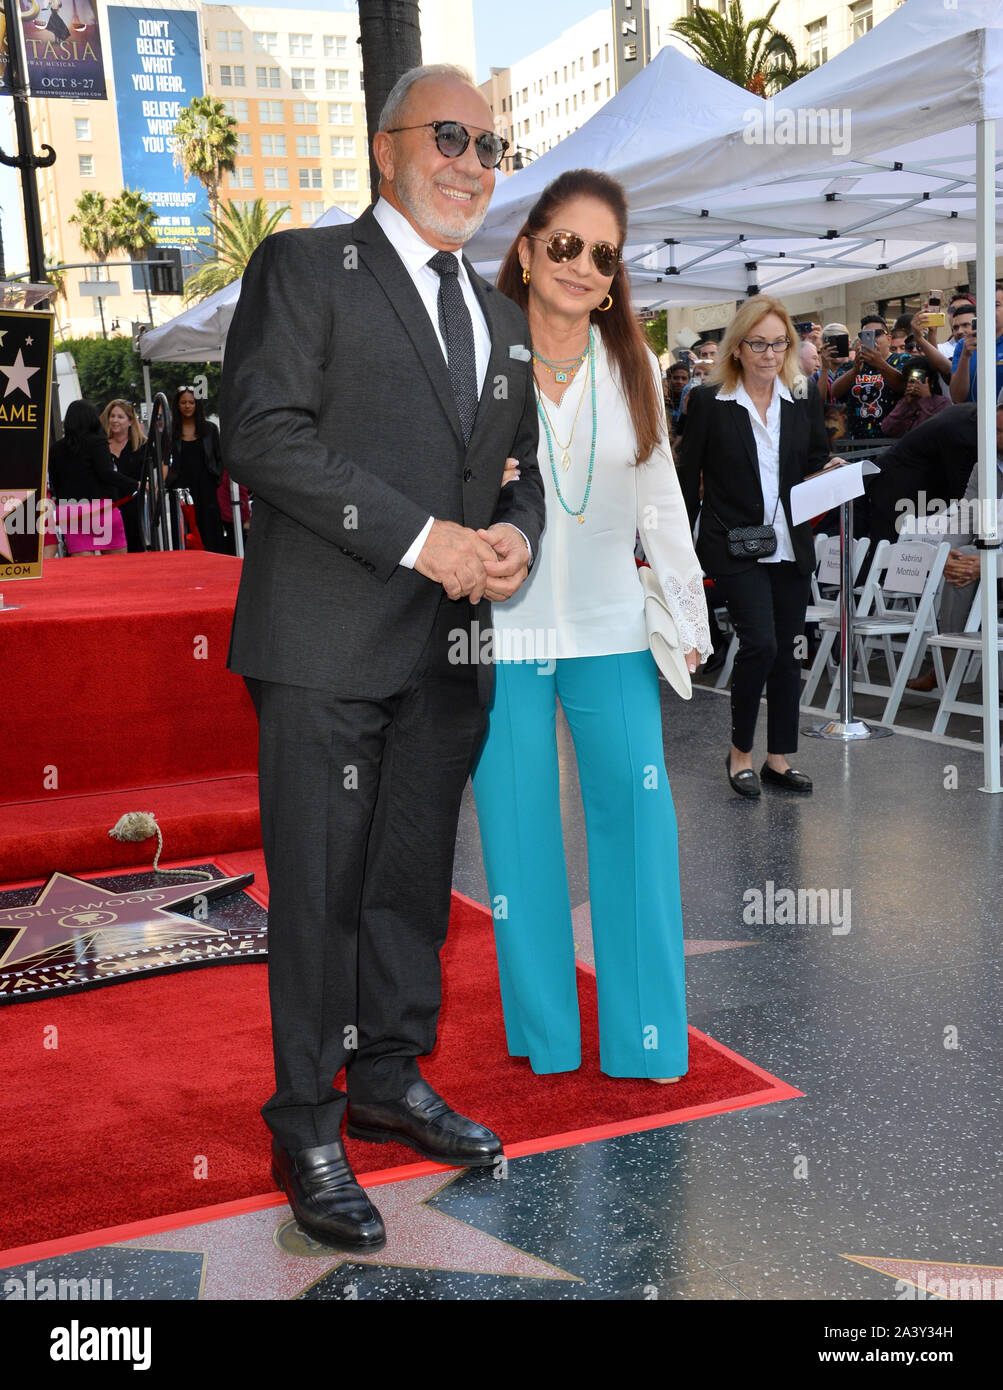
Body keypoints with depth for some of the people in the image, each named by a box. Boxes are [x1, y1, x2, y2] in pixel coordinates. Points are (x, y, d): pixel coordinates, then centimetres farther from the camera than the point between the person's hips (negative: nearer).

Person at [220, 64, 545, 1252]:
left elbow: (519, 471, 23)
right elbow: (263, 434, -13)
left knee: (414, 883, 15)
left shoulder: (501, 319, 20)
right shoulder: (303, 269, -1)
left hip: (451, 652, 6)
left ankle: (389, 1083, 32)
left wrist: (514, 542, -2)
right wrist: (423, 539, -18)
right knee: (318, 893, 1)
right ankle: (306, 1131, 15)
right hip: (328, 647, -6)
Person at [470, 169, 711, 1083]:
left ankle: (645, 1032, 10)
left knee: (637, 806, -4)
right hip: (501, 628, -2)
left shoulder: (634, 368, 8)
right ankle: (543, 1031, 18)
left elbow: (661, 500, 12)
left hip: (609, 627, 2)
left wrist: (689, 614, 13)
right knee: (517, 822, 2)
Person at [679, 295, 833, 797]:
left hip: (791, 545, 5)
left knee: (786, 648, 7)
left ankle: (779, 757, 18)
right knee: (760, 642, -15)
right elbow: (688, 479, -1)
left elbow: (818, 464, 17)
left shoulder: (805, 397, 7)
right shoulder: (708, 401, -4)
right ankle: (740, 752, 4)